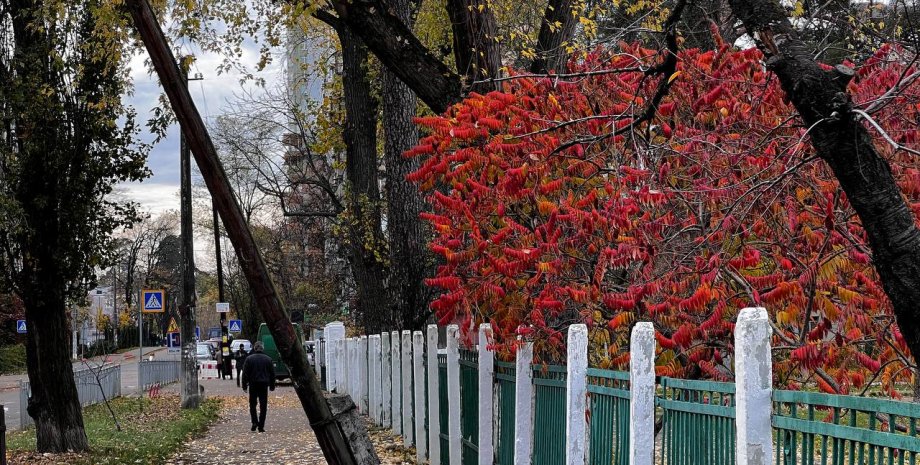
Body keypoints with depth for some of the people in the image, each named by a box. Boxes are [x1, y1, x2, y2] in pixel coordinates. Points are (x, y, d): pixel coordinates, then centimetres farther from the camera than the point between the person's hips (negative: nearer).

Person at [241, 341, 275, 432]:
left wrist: (244, 385, 3)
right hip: (264, 385, 1)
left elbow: (245, 373, -4)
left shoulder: (249, 359, -4)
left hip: (253, 384, -1)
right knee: (263, 406, 4)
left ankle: (254, 422, -5)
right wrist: (272, 386, 16)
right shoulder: (268, 359, 2)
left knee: (252, 404, 12)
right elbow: (272, 373, 8)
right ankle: (261, 426, 1)